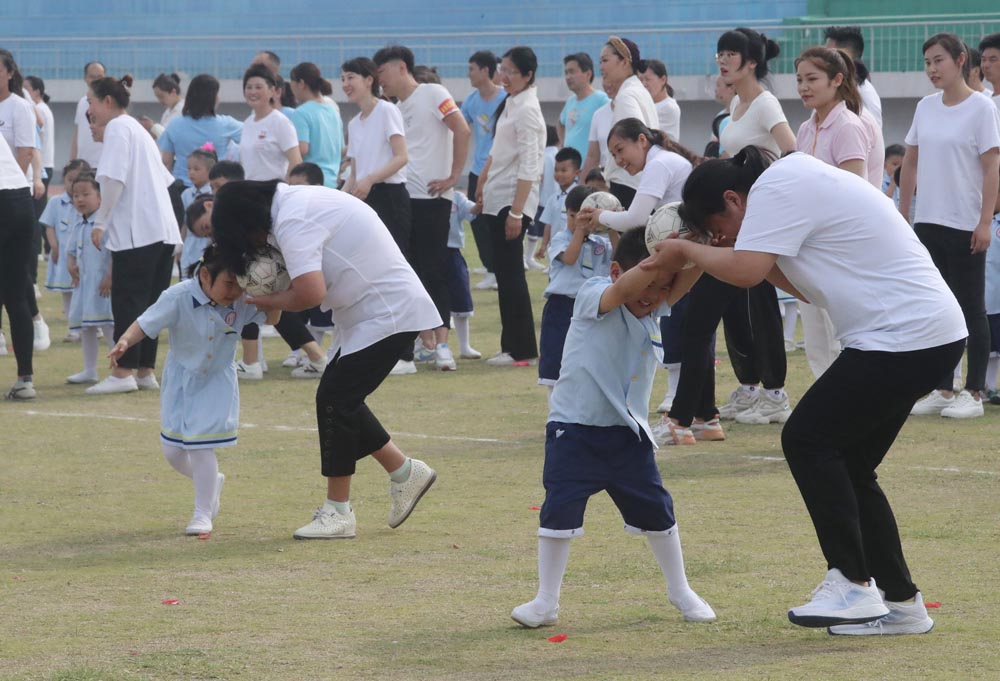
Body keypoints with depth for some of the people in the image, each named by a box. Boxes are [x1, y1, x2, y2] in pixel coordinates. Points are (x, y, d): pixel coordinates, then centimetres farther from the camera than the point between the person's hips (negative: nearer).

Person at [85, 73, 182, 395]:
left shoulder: (117, 128, -4)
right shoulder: (139, 130, 24)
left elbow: (114, 179, -16)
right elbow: (164, 180, 24)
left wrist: (100, 222, -11)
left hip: (137, 230, -9)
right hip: (164, 228, 9)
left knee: (127, 301, -8)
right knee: (148, 302, 9)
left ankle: (124, 371, -9)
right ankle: (145, 371, 10)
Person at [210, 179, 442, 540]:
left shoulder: (293, 222, -20)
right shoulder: (293, 200, 11)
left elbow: (311, 292, -31)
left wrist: (273, 301, -12)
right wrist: (280, 297, -2)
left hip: (388, 314, -10)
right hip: (380, 310, 10)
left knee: (335, 399, -8)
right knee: (341, 399, 12)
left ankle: (337, 512, -1)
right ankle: (405, 473, 22)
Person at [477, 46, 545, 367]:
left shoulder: (527, 110, -15)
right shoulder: (510, 104, 13)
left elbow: (528, 167, -20)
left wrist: (517, 211, -23)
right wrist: (482, 185, 21)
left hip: (514, 199, -9)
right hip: (497, 199, 9)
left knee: (511, 273, -7)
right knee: (504, 272, 9)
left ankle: (521, 349, -3)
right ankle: (512, 345, 12)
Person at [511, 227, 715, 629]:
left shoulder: (654, 313, 6)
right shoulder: (593, 295, -13)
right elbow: (623, 290, -33)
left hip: (627, 434, 5)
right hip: (574, 429, -5)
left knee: (656, 511, 10)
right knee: (559, 510, -10)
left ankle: (680, 591, 28)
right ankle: (546, 602, 3)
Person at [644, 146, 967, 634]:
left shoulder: (777, 188, -12)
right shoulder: (798, 182, 19)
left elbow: (745, 270, -22)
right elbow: (809, 286, 20)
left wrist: (685, 251, -7)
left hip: (904, 335, -11)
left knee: (807, 439, -7)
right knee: (848, 467, 12)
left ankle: (852, 585, -8)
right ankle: (900, 599, 13)